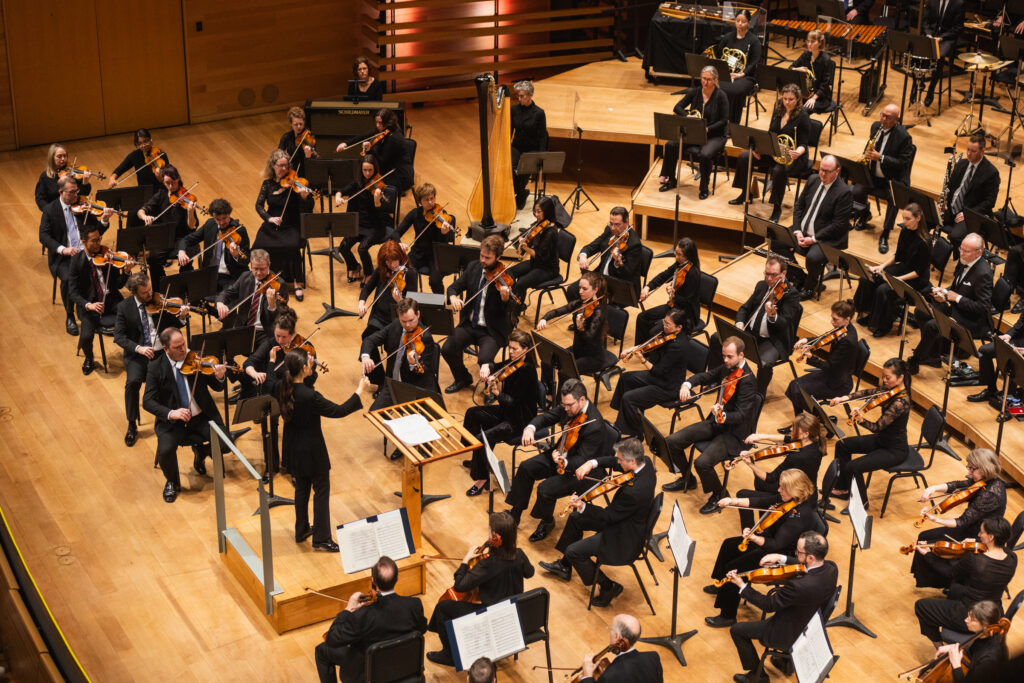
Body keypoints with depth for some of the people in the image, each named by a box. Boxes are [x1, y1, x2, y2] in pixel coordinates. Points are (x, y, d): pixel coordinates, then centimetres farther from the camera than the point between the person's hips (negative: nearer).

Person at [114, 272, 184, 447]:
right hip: (138, 355, 0)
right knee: (133, 381, -28)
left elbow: (174, 326, 1)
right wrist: (138, 348, -20)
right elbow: (119, 336, -4)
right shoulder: (124, 307, 1)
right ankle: (132, 425, -8)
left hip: (162, 352, 0)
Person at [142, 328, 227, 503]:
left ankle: (200, 451, 16)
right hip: (172, 421, -2)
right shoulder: (156, 368, -5)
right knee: (165, 450, -29)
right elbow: (147, 401, -10)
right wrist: (170, 413, -28)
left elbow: (217, 387, 3)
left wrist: (219, 377, -23)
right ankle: (172, 482, 5)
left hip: (202, 417, 2)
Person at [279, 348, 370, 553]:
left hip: (293, 449, 7)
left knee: (301, 488, 24)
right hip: (312, 451, -7)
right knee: (321, 491, 8)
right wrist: (360, 393, -15)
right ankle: (321, 539, 16)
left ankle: (301, 531, 38)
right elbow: (338, 411, -24)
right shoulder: (309, 396, -31)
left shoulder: (283, 389, -9)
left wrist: (308, 366, 10)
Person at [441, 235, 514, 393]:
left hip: (492, 330, -5)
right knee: (447, 349, -16)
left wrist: (505, 298, -39)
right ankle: (462, 379, 13)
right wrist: (453, 297, -16)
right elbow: (454, 287, 7)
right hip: (469, 324, 5)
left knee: (484, 360, -29)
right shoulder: (473, 268, 3)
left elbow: (507, 312, -16)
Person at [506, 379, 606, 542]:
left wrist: (564, 462, -48)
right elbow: (546, 417, 4)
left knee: (545, 489, -22)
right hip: (561, 455, 9)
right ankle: (515, 514, 17)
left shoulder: (594, 426, -32)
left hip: (581, 472, -9)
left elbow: (582, 461, -29)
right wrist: (530, 428, -16)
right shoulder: (568, 407, -9)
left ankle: (547, 522, 10)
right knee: (526, 468, 1)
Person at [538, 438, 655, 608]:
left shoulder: (634, 492, -38)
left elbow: (609, 516, -26)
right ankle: (565, 566, 39)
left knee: (573, 551, -6)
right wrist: (592, 463, -15)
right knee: (575, 518, 20)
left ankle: (609, 586, 9)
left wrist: (582, 506, -29)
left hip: (625, 538, -10)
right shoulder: (646, 462, -13)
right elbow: (612, 461, 0)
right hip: (622, 519, 10)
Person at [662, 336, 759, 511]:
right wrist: (687, 384, -8)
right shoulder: (726, 368, 2)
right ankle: (686, 479, 24)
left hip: (735, 433, -8)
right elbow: (705, 377, 14)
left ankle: (719, 494, 2)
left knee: (702, 462, -28)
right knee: (672, 441, 0)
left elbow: (741, 415, -28)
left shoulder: (747, 381, -23)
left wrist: (723, 416, -49)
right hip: (716, 423, 8)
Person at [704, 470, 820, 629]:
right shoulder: (787, 499, -7)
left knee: (733, 568, -14)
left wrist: (753, 538, -45)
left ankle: (728, 616, 2)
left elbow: (776, 544, -34)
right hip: (769, 539, 10)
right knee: (729, 545, 21)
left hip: (780, 556, -10)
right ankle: (720, 585, 44)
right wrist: (733, 501, -8)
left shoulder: (799, 515, -34)